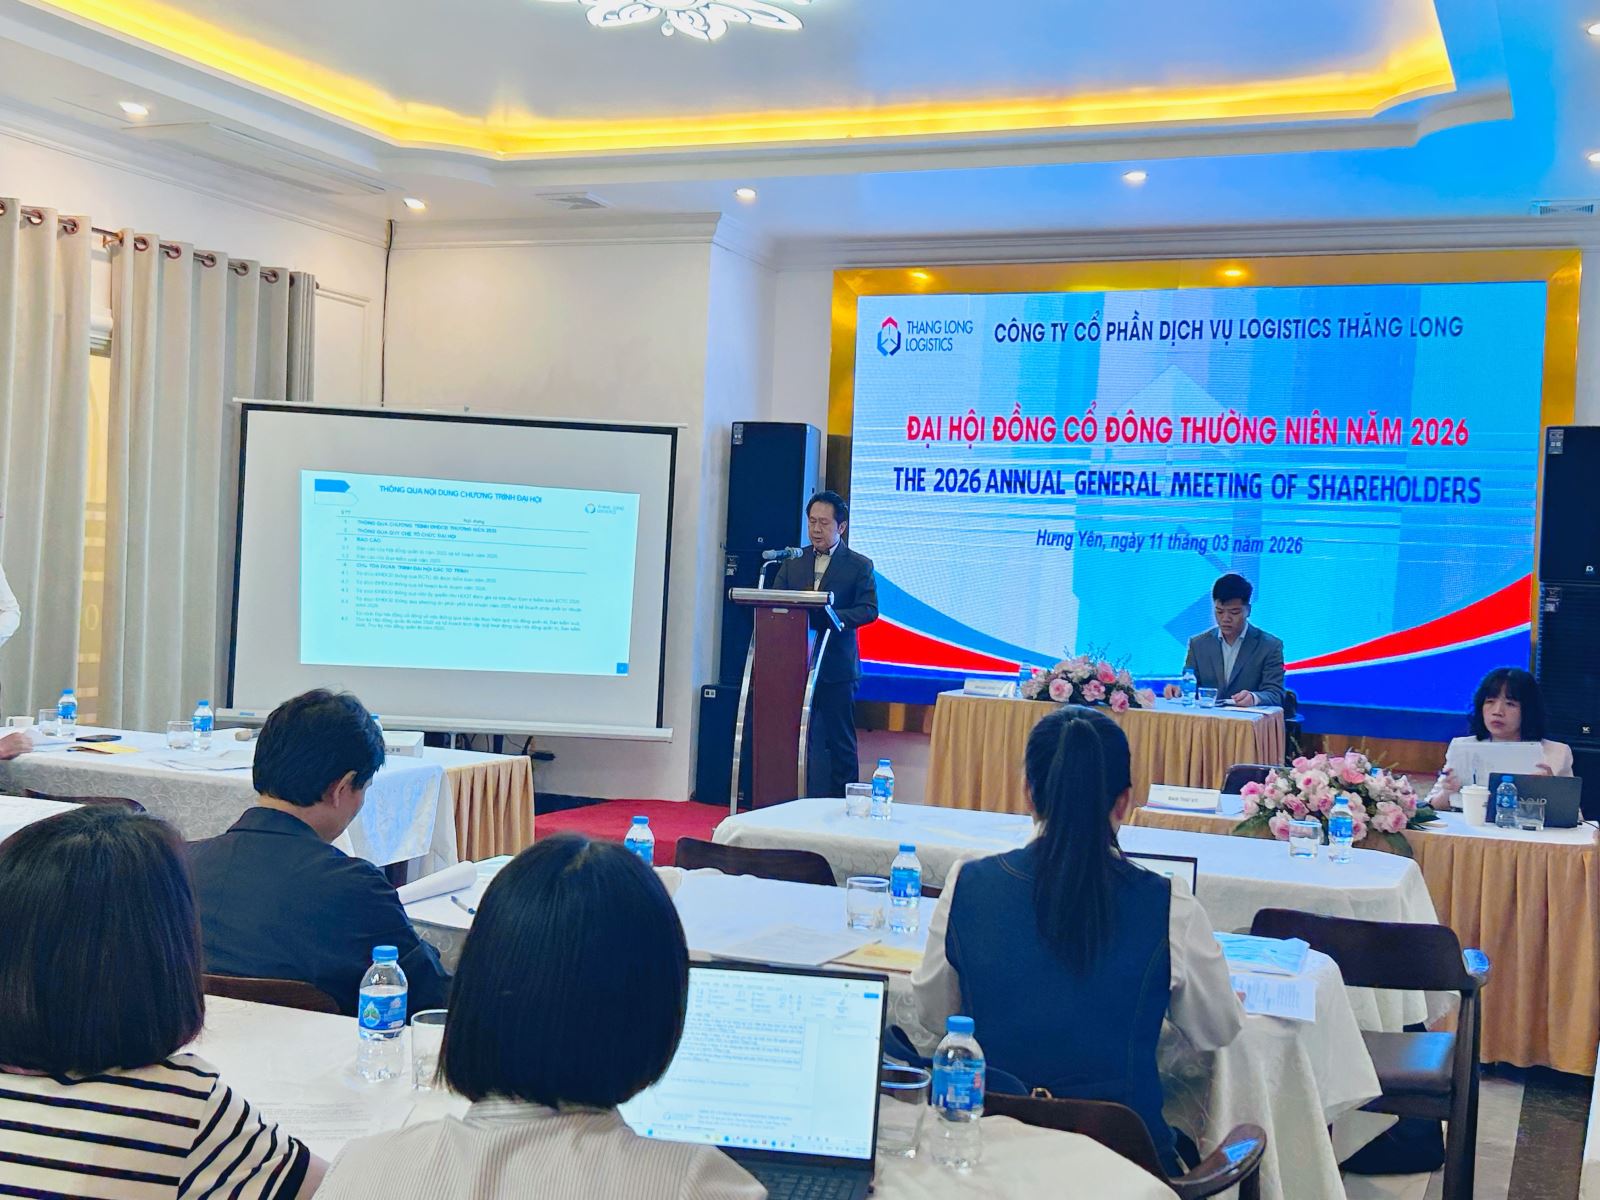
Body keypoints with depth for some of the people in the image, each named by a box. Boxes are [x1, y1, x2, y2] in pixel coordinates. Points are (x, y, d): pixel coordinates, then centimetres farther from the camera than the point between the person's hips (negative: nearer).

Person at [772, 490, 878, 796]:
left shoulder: (859, 565, 3)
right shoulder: (793, 563, 14)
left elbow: (869, 610, -7)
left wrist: (829, 617, -22)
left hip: (837, 667, -4)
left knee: (839, 741, 1)